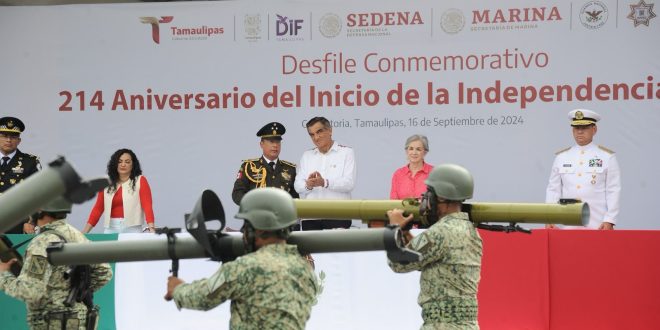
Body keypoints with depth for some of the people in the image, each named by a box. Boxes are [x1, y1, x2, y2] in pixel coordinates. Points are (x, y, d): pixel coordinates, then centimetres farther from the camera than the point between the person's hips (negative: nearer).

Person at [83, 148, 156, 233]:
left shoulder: (140, 181, 1)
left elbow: (147, 206, -8)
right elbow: (98, 208, 11)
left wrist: (151, 228, -21)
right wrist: (85, 231, 4)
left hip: (132, 229, -3)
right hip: (111, 229, 3)